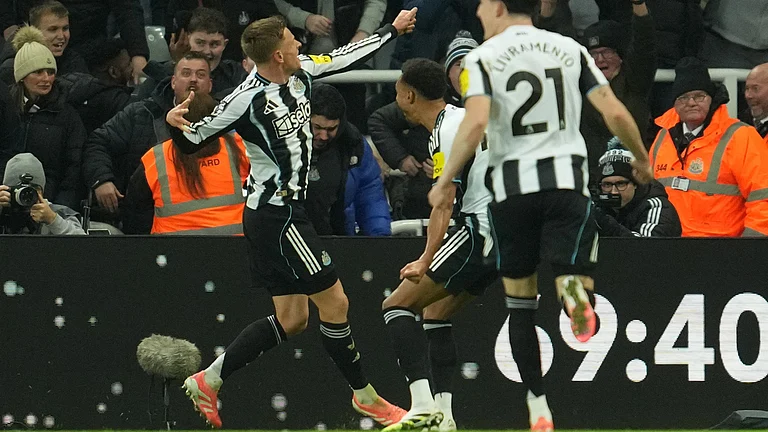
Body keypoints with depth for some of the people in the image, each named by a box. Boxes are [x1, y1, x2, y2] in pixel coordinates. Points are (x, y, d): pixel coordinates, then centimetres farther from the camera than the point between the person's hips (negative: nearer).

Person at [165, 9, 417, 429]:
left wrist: (392, 29, 29)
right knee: (334, 302, -3)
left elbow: (344, 57, 19)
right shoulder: (248, 99, -21)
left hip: (284, 211, 9)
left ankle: (207, 381, 15)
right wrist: (176, 125, -35)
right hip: (276, 216, -9)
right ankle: (365, 397, 12)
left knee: (291, 318, 10)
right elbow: (194, 139, -13)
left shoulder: (301, 72, 1)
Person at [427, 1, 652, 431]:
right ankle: (576, 289, -43)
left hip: (513, 183, -1)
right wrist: (641, 159, 19)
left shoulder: (483, 57, 1)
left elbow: (476, 123, -14)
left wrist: (446, 181, -4)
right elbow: (615, 112, 3)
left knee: (520, 302, 13)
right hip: (568, 178, 1)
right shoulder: (570, 49, 10)